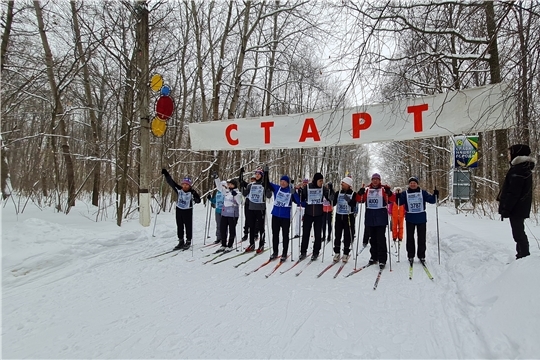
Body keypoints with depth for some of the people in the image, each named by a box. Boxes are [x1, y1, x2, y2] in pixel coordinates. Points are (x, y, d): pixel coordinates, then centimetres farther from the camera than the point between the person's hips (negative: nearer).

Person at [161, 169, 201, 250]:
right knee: (179, 226, 12)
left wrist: (195, 196, -40)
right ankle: (181, 242, 25)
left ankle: (188, 242, 19)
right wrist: (166, 173, -15)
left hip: (188, 211, -4)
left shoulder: (192, 192, -17)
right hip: (179, 210, 4)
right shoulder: (179, 189, -8)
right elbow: (170, 182, -7)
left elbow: (198, 200, -20)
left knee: (188, 227, 4)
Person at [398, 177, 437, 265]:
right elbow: (400, 202, -5)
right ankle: (410, 256, 16)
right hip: (410, 219, 0)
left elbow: (431, 200, -1)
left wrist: (435, 195, -19)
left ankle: (421, 256, 19)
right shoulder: (405, 193, 1)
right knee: (410, 238, 6)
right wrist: (397, 197, -23)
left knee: (421, 238, 7)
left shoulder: (423, 192, 2)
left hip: (421, 218, 1)